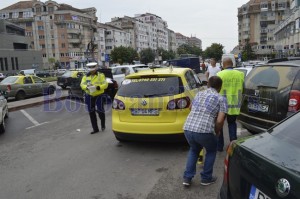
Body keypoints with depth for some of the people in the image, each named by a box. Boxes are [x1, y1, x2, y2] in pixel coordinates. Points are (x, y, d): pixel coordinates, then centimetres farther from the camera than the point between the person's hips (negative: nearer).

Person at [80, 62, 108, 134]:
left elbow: (105, 84, -11)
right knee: (91, 112, 6)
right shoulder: (86, 76, 7)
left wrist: (98, 87, -27)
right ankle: (95, 128, 18)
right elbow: (82, 84, -2)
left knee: (100, 110, -6)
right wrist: (86, 87, -24)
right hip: (89, 96, 4)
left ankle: (103, 125, 23)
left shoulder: (101, 75, -4)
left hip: (99, 96, -4)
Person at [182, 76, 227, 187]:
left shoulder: (198, 94, 21)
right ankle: (206, 178, 30)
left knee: (194, 150, 32)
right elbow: (219, 121, -4)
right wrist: (216, 133, 14)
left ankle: (187, 178, 25)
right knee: (211, 150, 27)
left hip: (188, 129, 5)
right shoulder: (221, 99, 6)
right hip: (204, 131, -4)